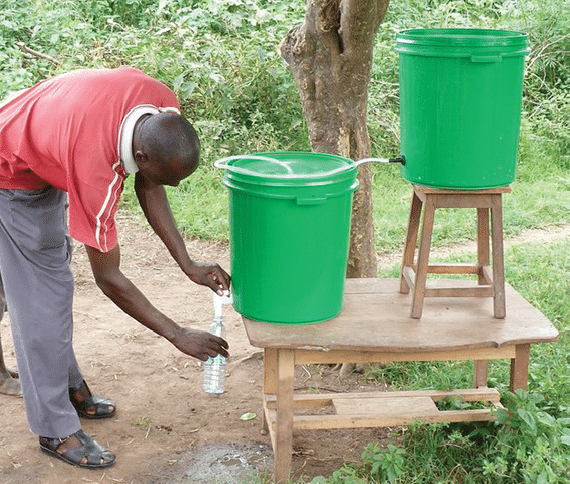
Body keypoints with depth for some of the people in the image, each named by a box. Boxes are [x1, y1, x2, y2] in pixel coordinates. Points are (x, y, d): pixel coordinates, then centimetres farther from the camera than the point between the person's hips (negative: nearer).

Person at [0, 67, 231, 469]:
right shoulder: (95, 172, -43)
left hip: (46, 160, 8)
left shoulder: (164, 110, -24)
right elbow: (109, 279, -31)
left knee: (56, 281, 18)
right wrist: (178, 335, -25)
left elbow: (147, 187, -7)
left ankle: (67, 387, 33)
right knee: (40, 303, -6)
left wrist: (188, 264, -12)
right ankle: (56, 430, 4)